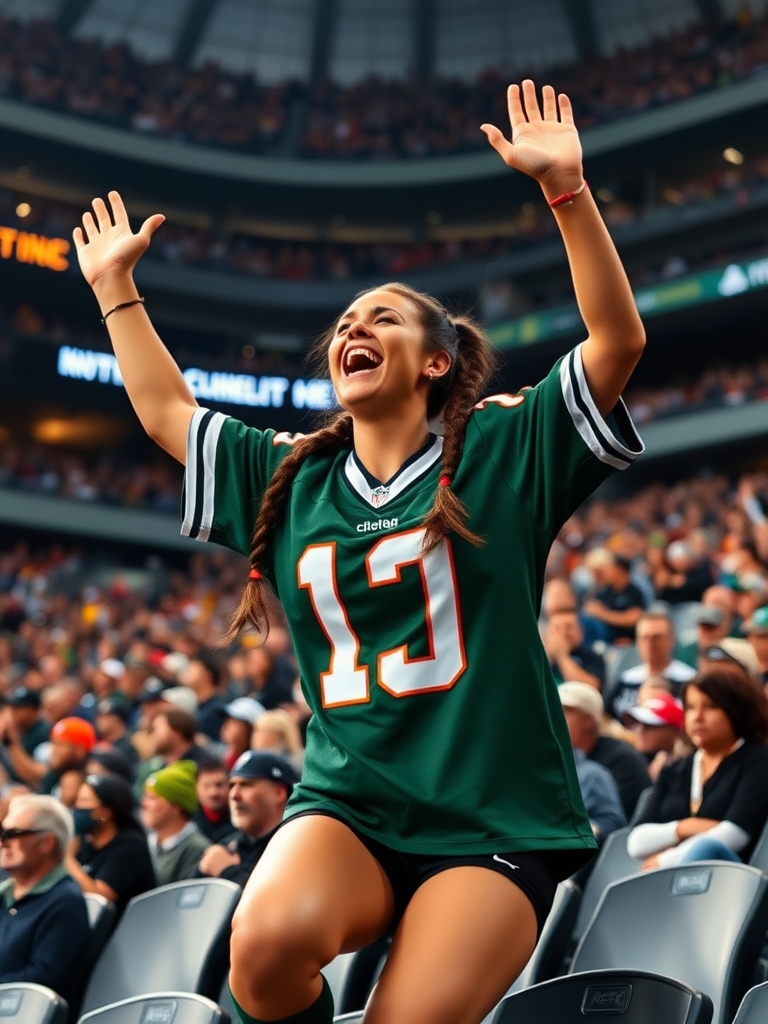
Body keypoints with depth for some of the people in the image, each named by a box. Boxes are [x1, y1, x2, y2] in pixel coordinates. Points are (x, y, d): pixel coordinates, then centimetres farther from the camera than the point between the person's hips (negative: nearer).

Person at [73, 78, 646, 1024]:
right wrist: (114, 285, 32)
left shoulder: (503, 450, 4)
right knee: (268, 941, -29)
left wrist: (566, 187, -14)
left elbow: (618, 340, -6)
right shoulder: (290, 477, 17)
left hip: (494, 819, -3)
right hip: (346, 803, 3)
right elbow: (167, 412, 29)